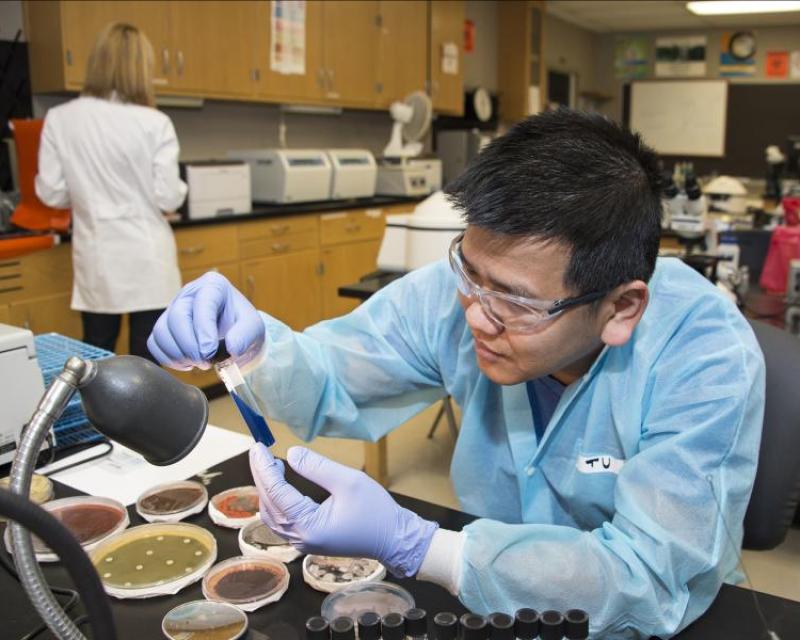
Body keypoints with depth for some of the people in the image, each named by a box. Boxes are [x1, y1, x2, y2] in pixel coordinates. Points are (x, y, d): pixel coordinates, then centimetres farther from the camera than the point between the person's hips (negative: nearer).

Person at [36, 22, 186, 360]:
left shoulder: (59, 119, -3)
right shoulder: (154, 123, -11)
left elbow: (50, 192, -1)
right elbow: (168, 197, -10)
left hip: (97, 256, 3)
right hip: (147, 256, -2)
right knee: (148, 360, 7)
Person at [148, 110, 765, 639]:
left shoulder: (708, 360, -25)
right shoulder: (454, 292, -16)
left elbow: (654, 582, -28)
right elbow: (331, 381, -3)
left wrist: (410, 545, -36)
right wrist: (255, 345, -26)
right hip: (490, 579, 2)